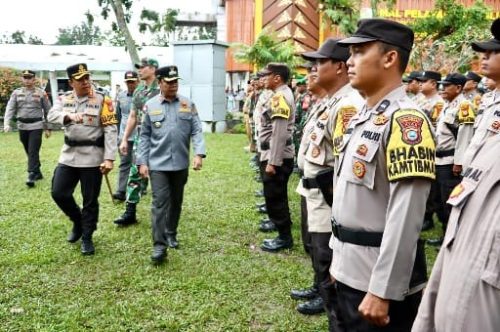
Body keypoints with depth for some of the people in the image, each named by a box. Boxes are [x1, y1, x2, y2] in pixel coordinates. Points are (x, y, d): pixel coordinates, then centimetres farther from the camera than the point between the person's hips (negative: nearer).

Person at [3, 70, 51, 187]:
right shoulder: (16, 93, 6)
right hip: (22, 126, 4)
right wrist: (6, 123, -15)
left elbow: (47, 111, 4)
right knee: (29, 152, 12)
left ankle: (31, 176, -13)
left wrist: (48, 128, 3)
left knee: (33, 151, -11)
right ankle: (38, 173, 25)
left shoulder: (41, 93, 0)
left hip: (36, 126, -4)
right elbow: (10, 108, 0)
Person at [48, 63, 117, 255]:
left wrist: (109, 158, -18)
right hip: (68, 156, 4)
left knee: (90, 200, 4)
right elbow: (52, 115, -11)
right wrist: (69, 115, -32)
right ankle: (77, 221, 31)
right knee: (58, 193, 5)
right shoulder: (64, 98, 6)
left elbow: (111, 130, -10)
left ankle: (87, 237, 21)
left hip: (92, 158, -4)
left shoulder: (102, 100, -6)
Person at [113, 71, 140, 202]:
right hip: (125, 136, 3)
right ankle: (121, 191, -1)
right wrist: (118, 133, 16)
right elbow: (118, 116, 16)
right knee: (124, 163, 1)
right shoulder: (121, 96, 8)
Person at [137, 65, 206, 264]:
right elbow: (144, 136, 3)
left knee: (176, 201, 15)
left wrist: (199, 153, -15)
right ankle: (159, 245, -5)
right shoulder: (150, 106, 1)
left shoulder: (188, 104, 3)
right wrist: (142, 162, -2)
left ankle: (171, 234, 34)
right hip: (158, 163, -2)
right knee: (160, 202, -8)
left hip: (181, 163, 2)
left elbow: (196, 131, 0)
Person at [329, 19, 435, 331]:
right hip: (350, 271, 8)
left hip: (379, 278, -8)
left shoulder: (405, 120, -20)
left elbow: (406, 218, -24)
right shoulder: (361, 117, 9)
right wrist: (339, 257, 17)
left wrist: (383, 291, -23)